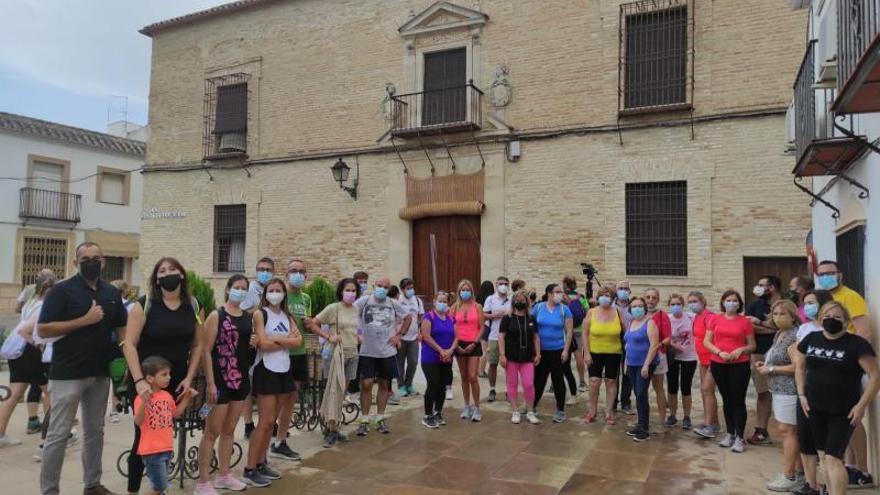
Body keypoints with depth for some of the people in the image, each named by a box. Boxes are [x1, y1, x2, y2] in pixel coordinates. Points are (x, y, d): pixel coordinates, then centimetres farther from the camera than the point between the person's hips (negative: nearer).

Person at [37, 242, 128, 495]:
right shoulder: (61, 290, -8)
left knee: (95, 431, 14)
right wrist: (85, 320, -21)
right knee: (58, 434, 0)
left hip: (101, 373, 5)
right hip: (68, 374, -5)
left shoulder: (112, 293, 8)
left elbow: (121, 328, 14)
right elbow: (43, 330, -14)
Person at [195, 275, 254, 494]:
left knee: (229, 430, 15)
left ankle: (224, 475, 27)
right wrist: (210, 383, -18)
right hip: (220, 381, -6)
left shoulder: (248, 317, 9)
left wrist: (255, 342, -2)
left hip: (241, 380, 6)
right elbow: (206, 351, -13)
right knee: (212, 432, 0)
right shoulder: (216, 315, -9)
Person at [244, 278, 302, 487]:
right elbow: (264, 344, -17)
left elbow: (298, 340, -4)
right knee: (265, 422, -7)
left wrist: (276, 338, -14)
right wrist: (288, 340, -10)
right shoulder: (260, 314, -6)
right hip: (266, 370, -6)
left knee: (272, 421, 11)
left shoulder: (288, 316, 11)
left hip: (284, 370, 6)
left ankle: (261, 464, 21)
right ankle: (250, 470, 2)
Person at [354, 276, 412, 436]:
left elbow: (408, 318, 16)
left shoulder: (393, 304, 4)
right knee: (366, 385, -4)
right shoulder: (364, 301, -5)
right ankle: (364, 421, 10)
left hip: (387, 352, 3)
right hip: (367, 352, -3)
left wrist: (399, 335, 6)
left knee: (384, 385, 10)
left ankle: (380, 419, 23)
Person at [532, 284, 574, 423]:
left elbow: (569, 331, -3)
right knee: (538, 379, 10)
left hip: (557, 350, -1)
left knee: (557, 380, 6)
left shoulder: (564, 309, -4)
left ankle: (560, 410, 17)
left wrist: (566, 350, -8)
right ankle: (532, 406, 26)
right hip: (540, 350, 2)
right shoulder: (538, 307, 0)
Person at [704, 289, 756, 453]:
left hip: (740, 365, -2)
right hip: (719, 365, 2)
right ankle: (730, 434, 24)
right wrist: (720, 352, -12)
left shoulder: (745, 321, 0)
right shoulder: (715, 319, 4)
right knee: (727, 399, 13)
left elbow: (752, 345, 3)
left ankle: (739, 438, 5)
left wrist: (741, 350, -15)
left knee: (738, 400, -2)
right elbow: (706, 342, 3)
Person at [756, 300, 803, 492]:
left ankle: (789, 476, 0)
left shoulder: (794, 336, -16)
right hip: (780, 390, 10)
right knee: (792, 431, 13)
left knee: (787, 431, -6)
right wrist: (765, 364, 10)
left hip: (790, 390, -10)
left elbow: (797, 366, -23)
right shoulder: (779, 334, 14)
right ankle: (798, 472, 21)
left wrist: (771, 369, -15)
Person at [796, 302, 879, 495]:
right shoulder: (811, 339, 4)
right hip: (815, 408, 5)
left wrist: (862, 405, -16)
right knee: (824, 456, 13)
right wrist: (802, 394, 8)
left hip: (843, 412, -5)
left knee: (833, 458, -10)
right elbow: (800, 368, 17)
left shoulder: (857, 344, -11)